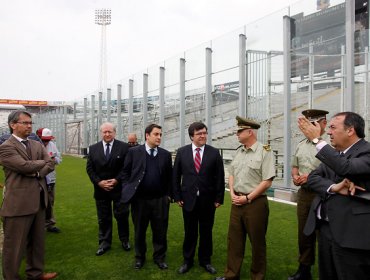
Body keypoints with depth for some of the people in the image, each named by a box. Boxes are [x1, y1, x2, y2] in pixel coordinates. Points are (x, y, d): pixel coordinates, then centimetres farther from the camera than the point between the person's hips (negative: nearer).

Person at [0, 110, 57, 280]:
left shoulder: (37, 145, 13)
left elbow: (51, 163, 5)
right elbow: (25, 166, -21)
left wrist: (38, 173, -13)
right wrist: (43, 162, -3)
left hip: (38, 201, 7)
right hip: (18, 203, -7)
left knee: (37, 241, 19)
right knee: (14, 246, 5)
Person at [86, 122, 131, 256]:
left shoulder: (124, 147, -5)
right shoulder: (93, 148, 4)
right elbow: (89, 168, 2)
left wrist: (116, 180, -15)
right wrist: (99, 182, -10)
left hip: (119, 188, -2)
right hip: (100, 189, 2)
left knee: (122, 216, 8)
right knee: (103, 218, 11)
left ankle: (124, 240, 27)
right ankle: (104, 242, 24)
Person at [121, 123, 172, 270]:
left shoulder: (166, 154, 4)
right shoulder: (134, 152, -2)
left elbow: (169, 177, 8)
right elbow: (125, 173, 2)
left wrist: (168, 194, 3)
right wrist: (127, 190, -6)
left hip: (160, 200, 1)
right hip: (139, 199, -1)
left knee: (160, 231, 10)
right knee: (139, 231, 14)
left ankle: (159, 257, 29)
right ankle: (139, 257, 32)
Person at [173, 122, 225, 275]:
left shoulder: (214, 153, -3)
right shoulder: (182, 152, -1)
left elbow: (220, 177, -1)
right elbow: (176, 176, 3)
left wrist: (219, 198, -3)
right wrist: (177, 196, 0)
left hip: (208, 200, 0)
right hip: (189, 199, 0)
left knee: (206, 232, 13)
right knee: (189, 232, 12)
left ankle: (205, 260, 30)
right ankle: (187, 260, 29)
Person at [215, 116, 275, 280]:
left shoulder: (264, 151, -10)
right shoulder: (239, 151, 10)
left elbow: (267, 182, -14)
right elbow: (231, 174, 16)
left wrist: (247, 198, -13)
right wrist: (232, 193, 0)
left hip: (256, 203, -6)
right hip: (237, 202, 6)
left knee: (257, 242, 8)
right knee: (234, 240, 12)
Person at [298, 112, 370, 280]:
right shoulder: (333, 153, 12)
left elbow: (346, 168, -30)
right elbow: (312, 178, 2)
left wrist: (317, 140, -23)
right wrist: (333, 187, -18)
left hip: (350, 232, -7)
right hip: (325, 227, 7)